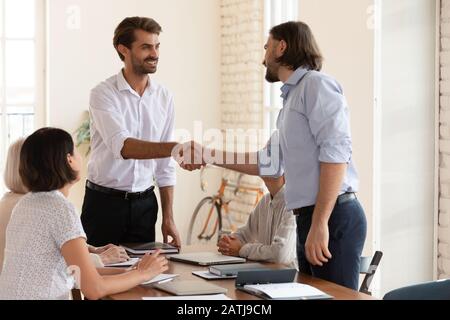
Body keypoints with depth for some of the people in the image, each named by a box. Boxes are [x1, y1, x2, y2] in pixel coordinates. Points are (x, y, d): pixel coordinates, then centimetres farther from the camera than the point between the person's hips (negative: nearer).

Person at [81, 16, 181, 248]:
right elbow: (122, 146, -27)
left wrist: (168, 217, 6)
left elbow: (165, 164, 9)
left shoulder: (164, 97, 5)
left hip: (144, 204, 4)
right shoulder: (103, 94, -11)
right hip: (104, 202, -4)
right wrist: (175, 148, -40)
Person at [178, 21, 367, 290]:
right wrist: (208, 156, 27)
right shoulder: (292, 98, 23)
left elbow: (336, 152, -18)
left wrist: (320, 224, -23)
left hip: (333, 217, -10)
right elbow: (270, 164, 29)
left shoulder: (317, 84, -7)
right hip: (309, 218, 10)